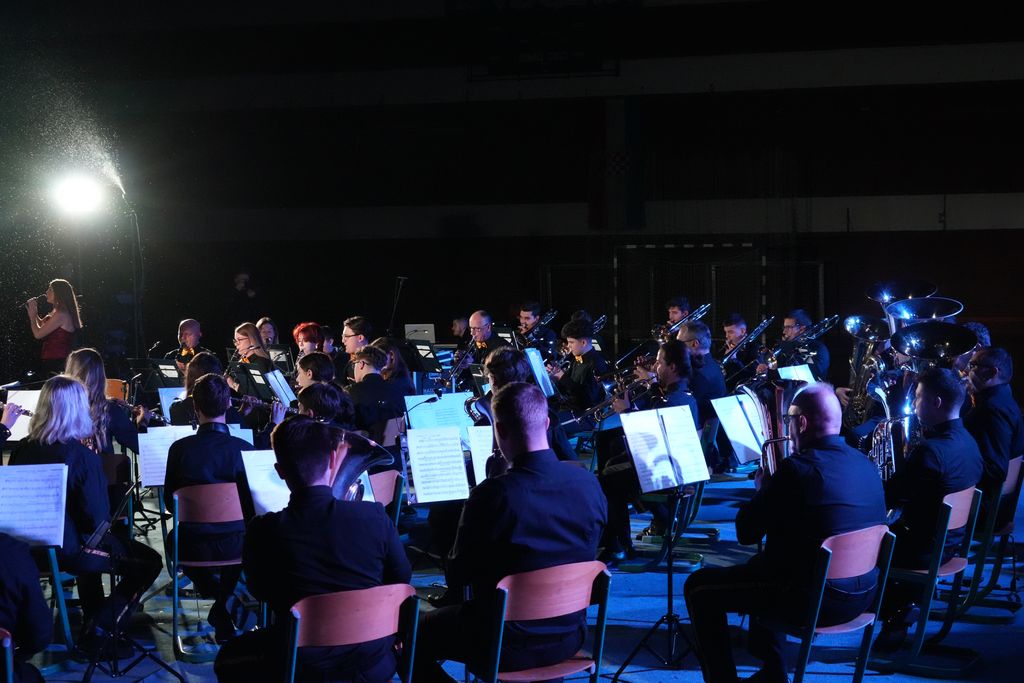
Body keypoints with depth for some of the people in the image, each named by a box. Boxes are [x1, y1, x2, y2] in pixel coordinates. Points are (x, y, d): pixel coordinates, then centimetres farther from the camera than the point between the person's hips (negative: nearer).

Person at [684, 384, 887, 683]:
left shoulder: (798, 469, -20)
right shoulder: (866, 465, 3)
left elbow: (746, 533, -11)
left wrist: (762, 490, 8)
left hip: (813, 600, -8)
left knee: (700, 587, 7)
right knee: (760, 564, 34)